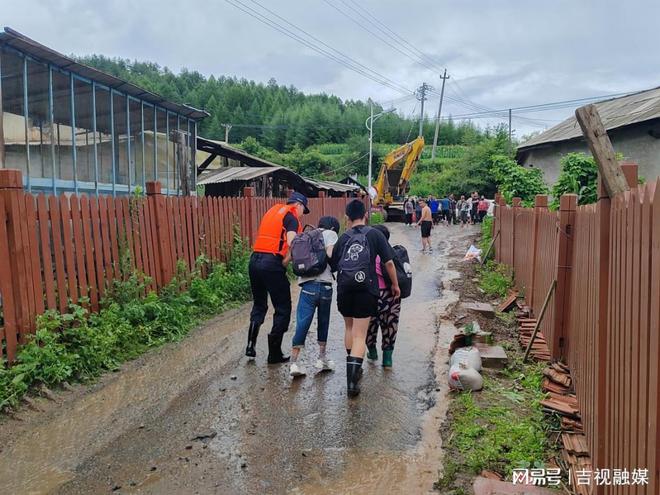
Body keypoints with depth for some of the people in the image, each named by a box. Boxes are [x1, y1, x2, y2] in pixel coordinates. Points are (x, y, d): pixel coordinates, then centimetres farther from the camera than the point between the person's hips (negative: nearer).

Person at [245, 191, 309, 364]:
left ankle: (251, 344, 13)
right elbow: (291, 242, -19)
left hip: (254, 260, 7)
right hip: (272, 263, -7)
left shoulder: (273, 210, 21)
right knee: (283, 308, 5)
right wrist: (285, 262, -8)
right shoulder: (291, 217, -2)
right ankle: (274, 353, 9)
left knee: (259, 304, 22)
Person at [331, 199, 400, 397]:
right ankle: (352, 381, -9)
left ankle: (353, 369, 35)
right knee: (360, 335, -1)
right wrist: (395, 285, 12)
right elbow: (388, 262, 0)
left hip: (344, 290, 3)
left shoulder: (343, 238, 7)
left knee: (349, 328, 24)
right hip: (365, 290, -3)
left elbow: (333, 265, 10)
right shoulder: (374, 234, 2)